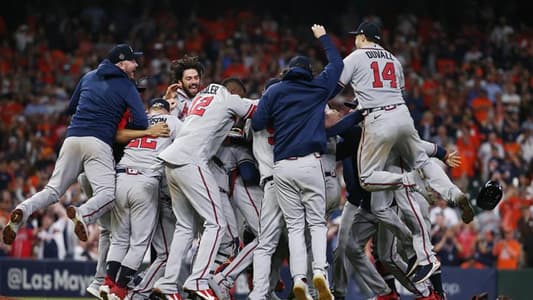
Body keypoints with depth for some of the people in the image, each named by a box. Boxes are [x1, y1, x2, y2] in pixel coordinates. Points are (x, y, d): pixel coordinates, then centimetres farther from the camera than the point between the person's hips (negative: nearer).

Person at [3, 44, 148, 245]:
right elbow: (141, 123, -4)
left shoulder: (89, 77, 21)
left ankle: (23, 211, -20)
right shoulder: (127, 86, 6)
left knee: (53, 189, 6)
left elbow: (71, 108, 30)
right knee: (107, 193, -15)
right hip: (98, 143, -5)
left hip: (72, 137, 5)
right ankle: (83, 214, -44)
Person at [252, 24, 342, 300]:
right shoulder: (318, 88, 9)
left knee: (295, 226, 3)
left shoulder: (274, 91, 9)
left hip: (282, 167, 1)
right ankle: (319, 271, -18)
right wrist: (323, 38, 37)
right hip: (309, 163, -1)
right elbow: (336, 64, 25)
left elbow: (257, 124, 4)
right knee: (317, 222, 3)